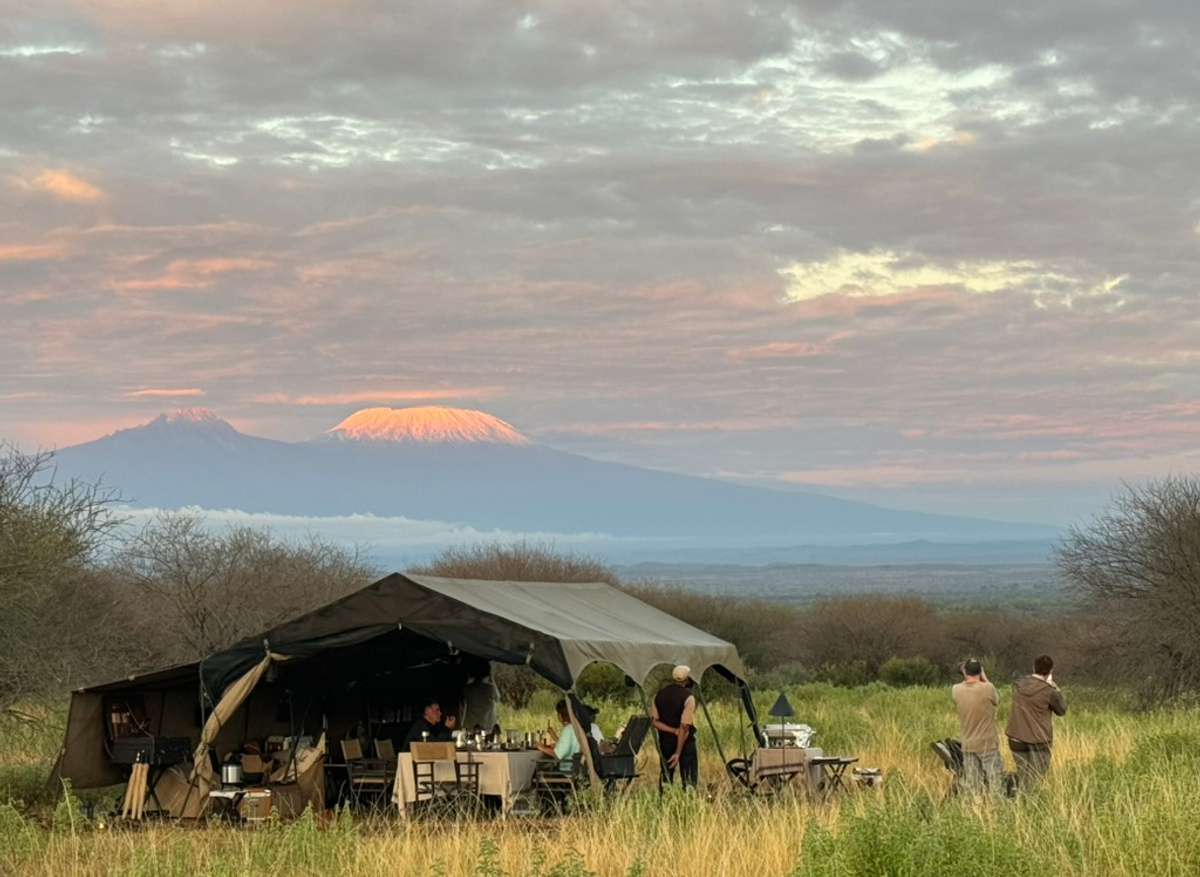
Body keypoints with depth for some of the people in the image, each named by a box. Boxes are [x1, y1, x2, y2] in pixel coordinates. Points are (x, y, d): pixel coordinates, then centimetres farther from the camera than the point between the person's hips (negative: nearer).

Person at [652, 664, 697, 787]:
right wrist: (678, 753, -19)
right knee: (689, 780, 0)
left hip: (665, 742, 4)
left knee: (666, 779, 12)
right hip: (684, 742, -4)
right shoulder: (688, 697, -13)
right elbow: (684, 726, -18)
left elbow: (654, 721, -3)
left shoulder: (659, 695, 2)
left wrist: (673, 730, -11)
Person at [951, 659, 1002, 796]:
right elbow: (997, 700, 5)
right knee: (994, 784, 3)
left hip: (967, 745, 3)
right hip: (988, 744, -3)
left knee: (972, 788, 7)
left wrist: (965, 680, 10)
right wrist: (985, 679, 11)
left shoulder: (956, 691, -6)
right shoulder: (987, 688, -15)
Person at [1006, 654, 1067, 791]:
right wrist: (1056, 690, 9)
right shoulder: (1048, 691, -17)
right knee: (1036, 780, 5)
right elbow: (1061, 710, -2)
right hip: (1039, 740, -4)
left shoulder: (1018, 684, -1)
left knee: (1022, 775, 17)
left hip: (1017, 738, 4)